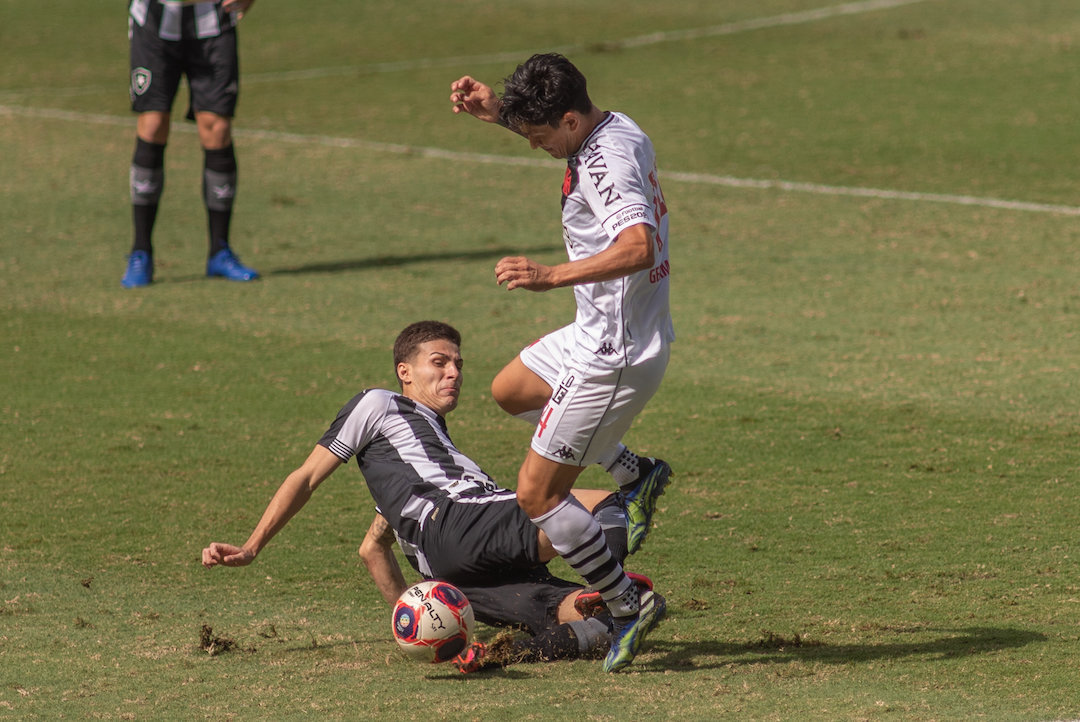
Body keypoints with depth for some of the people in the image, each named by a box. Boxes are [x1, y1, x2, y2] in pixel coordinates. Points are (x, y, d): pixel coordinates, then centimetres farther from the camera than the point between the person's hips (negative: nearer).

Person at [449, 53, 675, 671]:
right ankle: (635, 474, 31)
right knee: (511, 390, 33)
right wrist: (498, 109, 13)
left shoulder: (608, 161, -27)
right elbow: (553, 130, 28)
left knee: (537, 493, -5)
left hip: (615, 354, -10)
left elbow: (637, 249, -43)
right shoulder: (614, 128, 4)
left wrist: (552, 276, -47)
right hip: (601, 335, 10)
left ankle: (629, 603, 4)